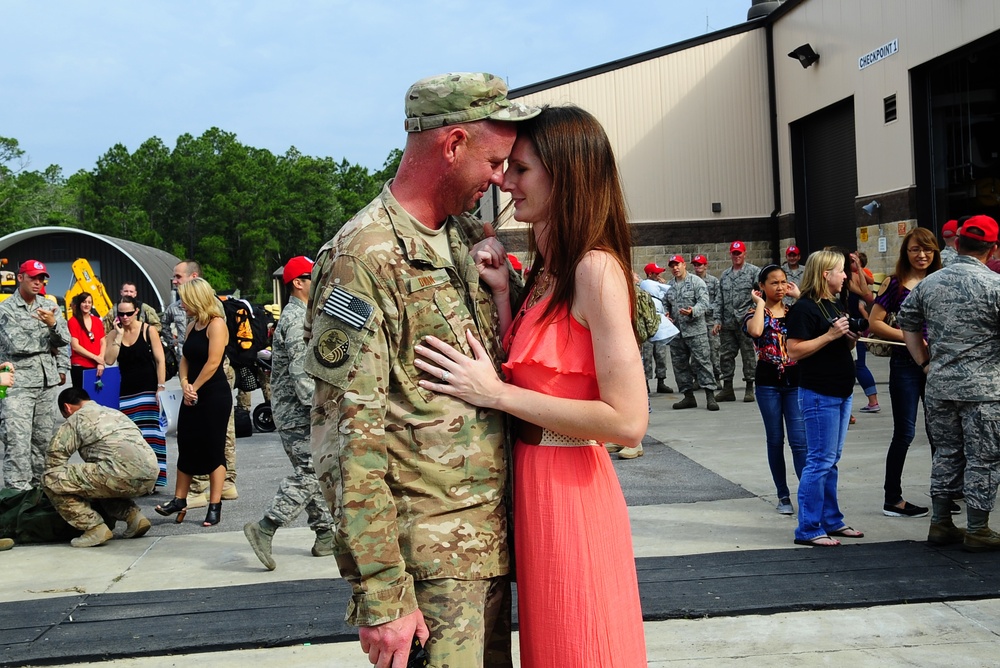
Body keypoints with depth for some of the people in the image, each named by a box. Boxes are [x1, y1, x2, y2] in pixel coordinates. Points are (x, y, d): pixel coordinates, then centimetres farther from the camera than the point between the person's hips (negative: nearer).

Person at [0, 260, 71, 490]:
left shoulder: (49, 307, 12)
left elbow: (64, 340, 8)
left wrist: (53, 324, -12)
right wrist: (47, 340, -2)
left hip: (47, 381, 5)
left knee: (44, 437, 9)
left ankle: (40, 485, 18)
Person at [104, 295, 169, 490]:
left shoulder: (149, 331, -2)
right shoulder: (115, 334, 8)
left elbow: (160, 360, -5)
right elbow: (109, 360, -5)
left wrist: (161, 387, -12)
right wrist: (119, 336, -9)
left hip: (148, 389, -3)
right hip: (126, 391, 3)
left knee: (149, 433, -6)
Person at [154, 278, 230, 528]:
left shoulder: (216, 324, -12)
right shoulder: (192, 326, 13)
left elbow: (212, 363, -18)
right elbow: (185, 359, 12)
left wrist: (194, 388, -10)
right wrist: (184, 383, -6)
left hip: (215, 396, -8)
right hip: (192, 397, 8)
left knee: (214, 450, -2)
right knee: (186, 447, 11)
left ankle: (215, 506, 4)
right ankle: (179, 500, 20)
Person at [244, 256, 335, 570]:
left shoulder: (293, 315, 19)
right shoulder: (297, 319, -15)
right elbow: (302, 371, -23)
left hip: (291, 411, 11)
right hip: (299, 412, -11)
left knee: (311, 471, 12)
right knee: (309, 472, -12)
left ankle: (325, 535, 17)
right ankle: (265, 527, -13)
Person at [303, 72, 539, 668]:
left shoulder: (471, 239, 10)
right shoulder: (364, 259, -16)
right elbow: (349, 439, -19)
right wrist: (381, 593, -20)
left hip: (493, 534, 8)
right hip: (429, 556, -8)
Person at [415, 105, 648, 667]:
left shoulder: (595, 268, -16)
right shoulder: (546, 273, 12)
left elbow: (628, 420, -22)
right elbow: (530, 377, 9)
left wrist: (495, 393, -18)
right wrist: (503, 295, 1)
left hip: (570, 491, -9)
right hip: (536, 488, 9)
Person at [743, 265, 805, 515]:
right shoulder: (755, 313, 1)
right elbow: (755, 331, -25)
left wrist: (799, 296, -6)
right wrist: (760, 304, -11)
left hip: (795, 381, 1)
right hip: (768, 382, -1)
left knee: (799, 440, -6)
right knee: (775, 440, 7)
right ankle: (783, 496, 16)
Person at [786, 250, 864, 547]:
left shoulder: (837, 304, 14)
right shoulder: (804, 308, -14)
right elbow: (794, 351, -21)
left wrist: (851, 338, 3)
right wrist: (830, 335, -23)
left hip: (841, 391, 9)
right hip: (819, 394, -9)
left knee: (831, 461, 15)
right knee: (820, 461, -6)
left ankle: (832, 521, 24)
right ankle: (808, 529, 1)